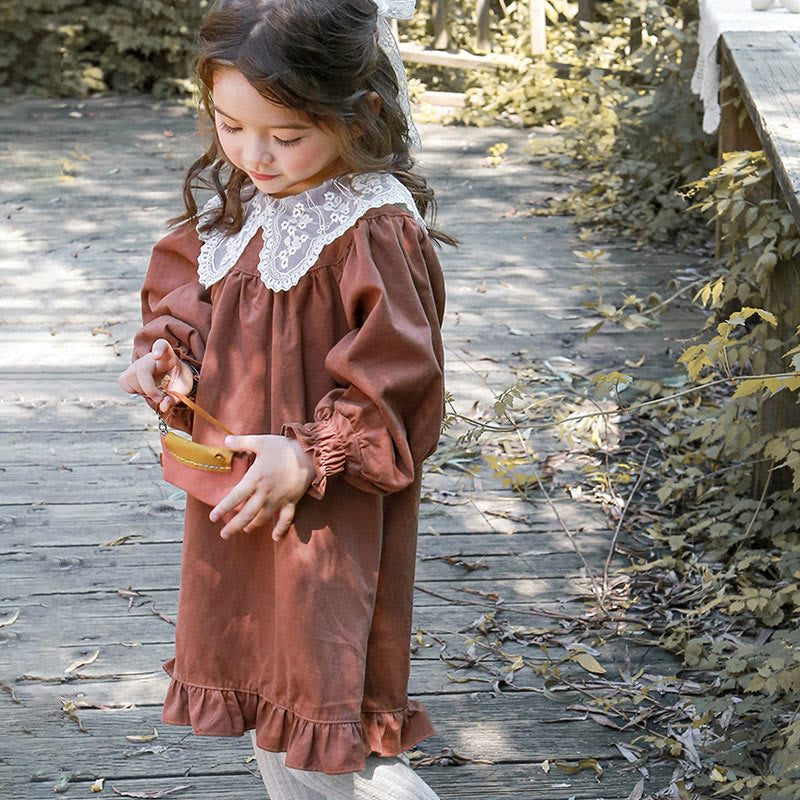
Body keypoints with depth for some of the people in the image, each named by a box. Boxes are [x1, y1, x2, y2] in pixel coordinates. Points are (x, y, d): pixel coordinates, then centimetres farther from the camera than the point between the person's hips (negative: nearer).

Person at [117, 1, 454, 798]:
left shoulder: (375, 231, -21)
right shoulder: (233, 204, 2)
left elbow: (394, 384, -18)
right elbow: (179, 296, 16)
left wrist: (310, 458, -22)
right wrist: (164, 357, -3)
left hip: (330, 517, -8)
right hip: (231, 500, 8)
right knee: (257, 687, 21)